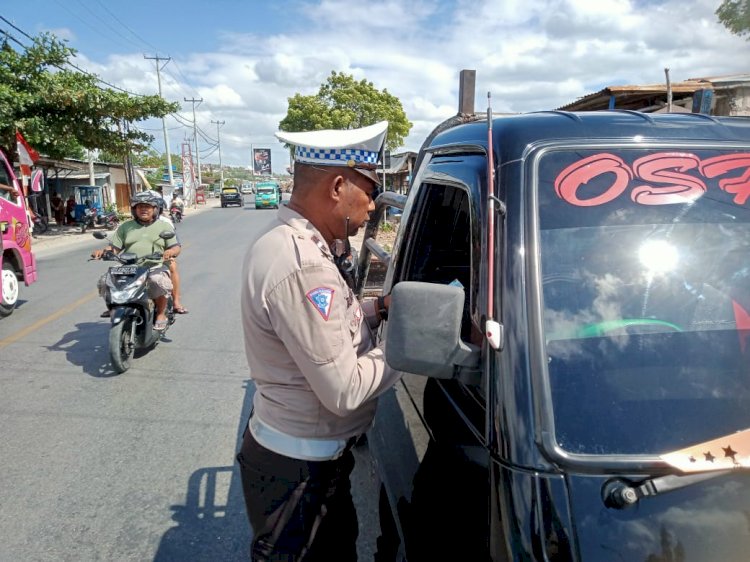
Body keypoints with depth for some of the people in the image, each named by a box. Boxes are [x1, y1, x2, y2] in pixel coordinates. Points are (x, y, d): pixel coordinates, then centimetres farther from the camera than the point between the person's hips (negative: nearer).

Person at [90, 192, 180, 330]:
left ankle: (161, 315, -15)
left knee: (158, 282, -37)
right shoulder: (125, 227, 21)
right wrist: (102, 251, -7)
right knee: (104, 281, -21)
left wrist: (170, 252, -19)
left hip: (155, 268, -3)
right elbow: (115, 247, 16)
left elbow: (176, 248, 6)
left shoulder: (164, 226, 15)